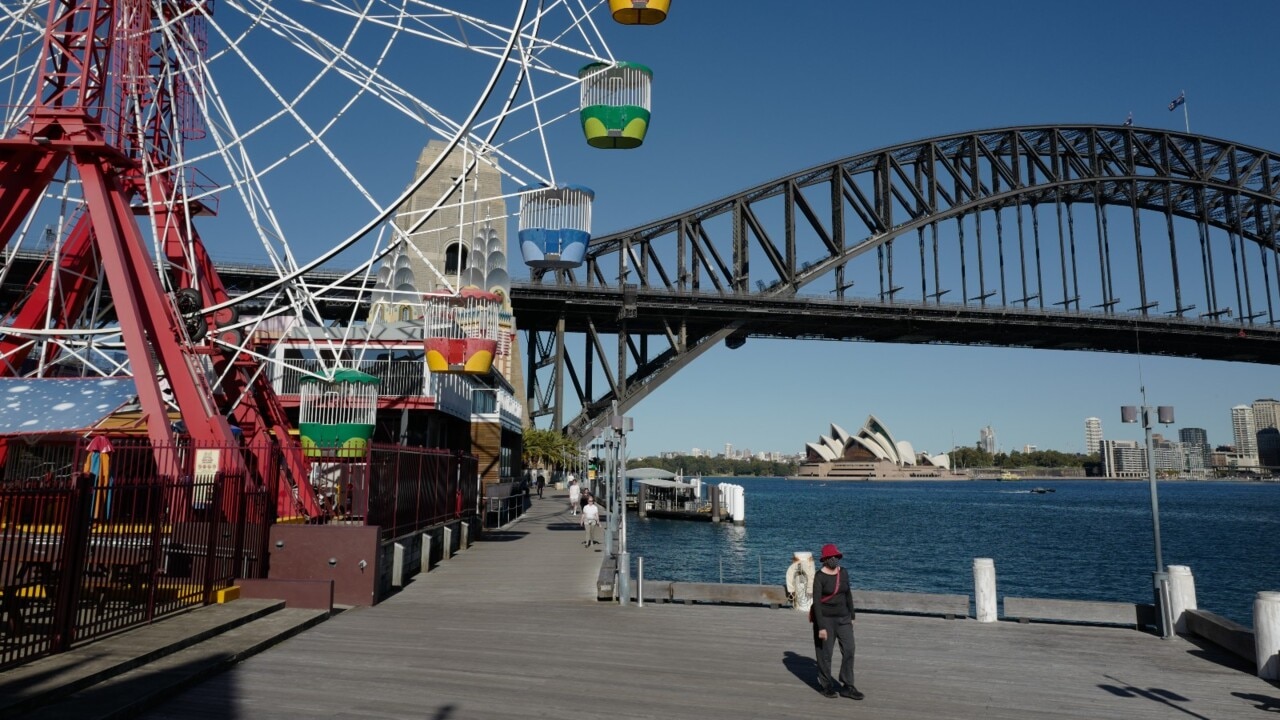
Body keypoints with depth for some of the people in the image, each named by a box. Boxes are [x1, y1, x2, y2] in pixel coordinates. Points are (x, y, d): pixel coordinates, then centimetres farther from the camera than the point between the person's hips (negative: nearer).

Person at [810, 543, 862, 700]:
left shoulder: (843, 572, 1)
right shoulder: (819, 576, -16)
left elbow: (848, 595, 12)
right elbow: (816, 602, -17)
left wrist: (851, 616, 13)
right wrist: (821, 627, -20)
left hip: (843, 618, 5)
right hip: (825, 618, -5)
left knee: (849, 650, 1)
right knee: (825, 653, 6)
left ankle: (847, 687, 11)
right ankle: (827, 686, 22)